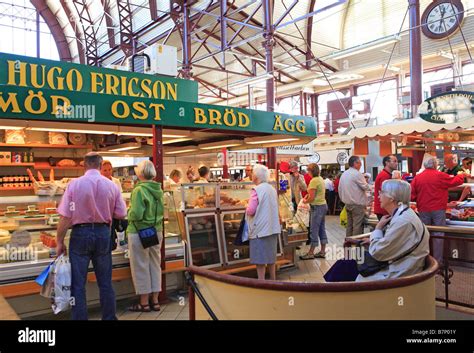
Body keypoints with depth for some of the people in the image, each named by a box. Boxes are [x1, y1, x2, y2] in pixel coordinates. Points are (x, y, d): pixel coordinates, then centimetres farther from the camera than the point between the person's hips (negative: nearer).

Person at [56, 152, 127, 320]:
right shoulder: (112, 185, -4)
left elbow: (65, 217, -11)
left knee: (78, 283, 9)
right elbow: (121, 214, 0)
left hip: (80, 234, -2)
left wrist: (60, 242, -1)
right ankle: (109, 317, 25)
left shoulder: (74, 184, -10)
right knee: (105, 282, 15)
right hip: (103, 233, 2)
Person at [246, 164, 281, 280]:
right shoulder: (272, 189, 8)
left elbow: (251, 211, -18)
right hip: (272, 227, 8)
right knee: (270, 255, 18)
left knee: (260, 258, 0)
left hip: (260, 229, -7)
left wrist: (247, 209, 2)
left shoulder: (256, 190, -16)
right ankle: (273, 279, 27)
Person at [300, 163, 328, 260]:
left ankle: (311, 253, 3)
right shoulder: (321, 179, 12)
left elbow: (311, 198, -18)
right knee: (322, 229, 13)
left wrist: (305, 201, 0)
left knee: (314, 230, -3)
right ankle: (322, 252, 19)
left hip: (317, 207, -10)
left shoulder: (314, 181, -17)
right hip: (323, 205, 10)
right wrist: (308, 195, 9)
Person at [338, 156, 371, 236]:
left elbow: (340, 189, 16)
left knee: (349, 225, 13)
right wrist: (371, 187, 10)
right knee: (358, 226, -5)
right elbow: (365, 187, -10)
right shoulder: (357, 174, -13)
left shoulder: (343, 174, 12)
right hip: (357, 203, -8)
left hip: (347, 203, 8)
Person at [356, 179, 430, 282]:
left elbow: (377, 252, -20)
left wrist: (378, 227, -8)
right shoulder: (402, 214, 7)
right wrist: (374, 241, 9)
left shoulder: (403, 221, -25)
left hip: (398, 275, -9)